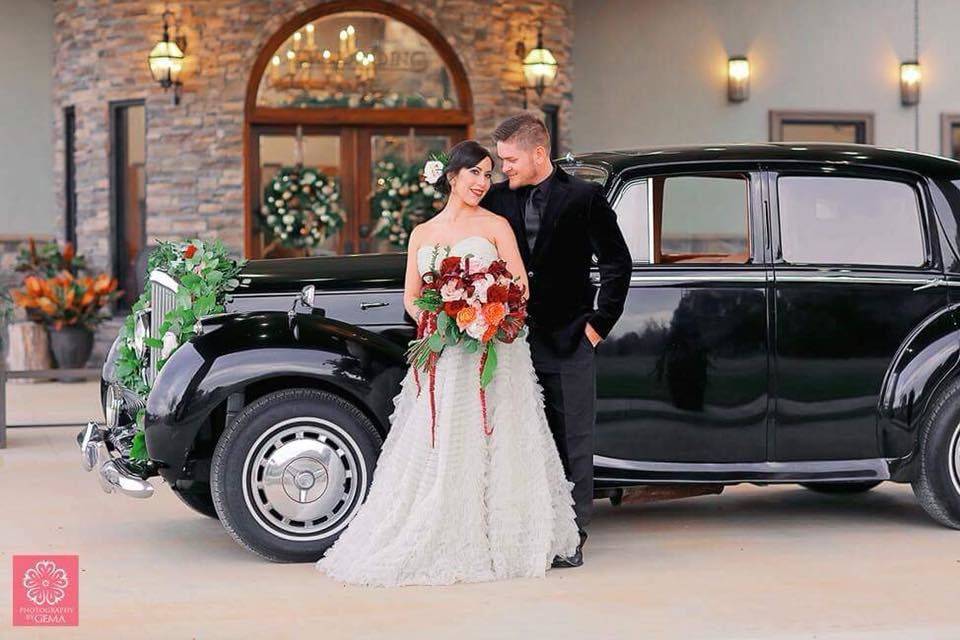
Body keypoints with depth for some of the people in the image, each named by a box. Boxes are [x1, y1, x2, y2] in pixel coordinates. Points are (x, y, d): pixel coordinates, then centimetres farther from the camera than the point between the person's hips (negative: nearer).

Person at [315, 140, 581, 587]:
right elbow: (411, 298, 12)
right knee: (436, 447, -1)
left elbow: (520, 286, 0)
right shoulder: (422, 234, 15)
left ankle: (497, 542, 3)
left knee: (490, 447, -2)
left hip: (493, 352, -3)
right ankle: (442, 546, 3)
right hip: (442, 357, 3)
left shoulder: (496, 226, 6)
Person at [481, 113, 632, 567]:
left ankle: (571, 541, 8)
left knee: (572, 444, 2)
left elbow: (617, 263, 2)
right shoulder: (496, 199, 6)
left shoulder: (584, 198, -2)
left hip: (568, 342, -3)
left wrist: (600, 322, -1)